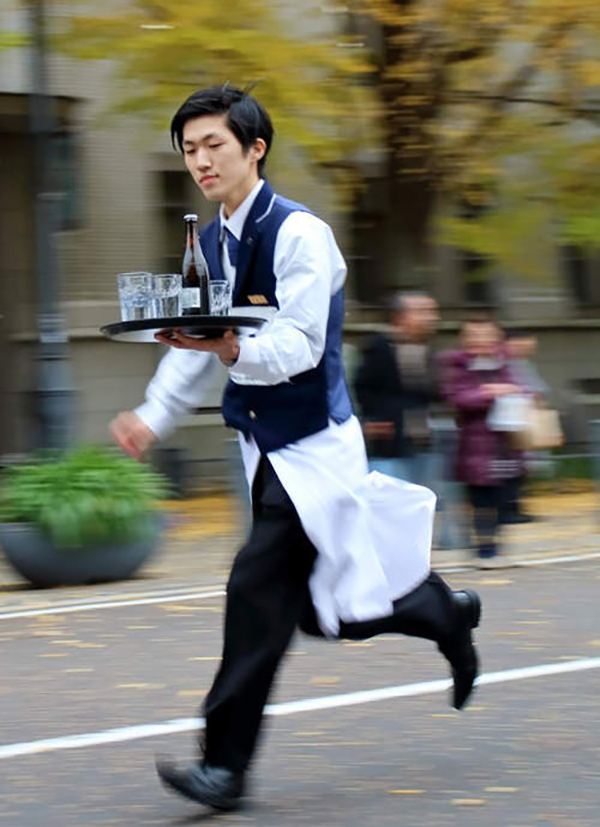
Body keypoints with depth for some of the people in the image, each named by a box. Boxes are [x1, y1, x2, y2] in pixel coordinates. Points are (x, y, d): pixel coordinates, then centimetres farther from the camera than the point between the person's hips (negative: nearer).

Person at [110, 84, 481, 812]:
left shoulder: (298, 234, -16)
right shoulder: (209, 243, 9)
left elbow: (300, 346, -24)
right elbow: (193, 343, 16)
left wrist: (235, 349, -43)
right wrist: (153, 417, 3)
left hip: (312, 447, -8)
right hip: (264, 447, 8)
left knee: (259, 588, -16)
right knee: (320, 607, 12)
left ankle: (225, 766, -8)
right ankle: (445, 615, 36)